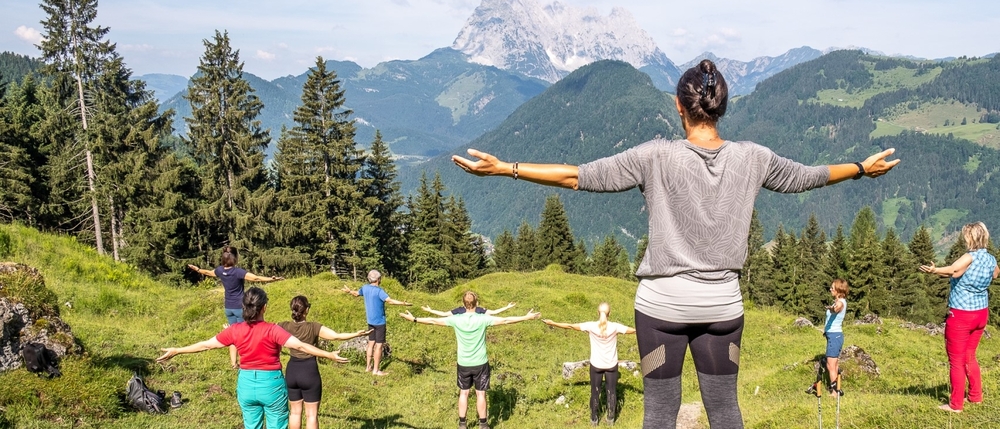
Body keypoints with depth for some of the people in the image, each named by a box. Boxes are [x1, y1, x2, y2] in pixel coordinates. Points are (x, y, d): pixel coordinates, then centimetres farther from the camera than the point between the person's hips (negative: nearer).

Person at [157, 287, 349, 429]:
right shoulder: (272, 330, -17)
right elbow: (300, 346, -26)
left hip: (246, 384, 4)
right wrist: (329, 355, -27)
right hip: (272, 385, -4)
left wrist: (176, 351, 14)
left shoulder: (235, 330, -6)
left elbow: (205, 345, 2)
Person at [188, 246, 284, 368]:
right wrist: (271, 279, -44)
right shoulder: (238, 272, -22)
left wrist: (196, 269, 40)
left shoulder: (220, 270, -2)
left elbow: (208, 272, 20)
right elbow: (256, 278, -35)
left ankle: (233, 363, 17)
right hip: (240, 307, -6)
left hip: (228, 307, 6)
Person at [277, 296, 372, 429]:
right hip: (309, 372, -4)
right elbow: (337, 336, -24)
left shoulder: (285, 326, -6)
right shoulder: (313, 327, -17)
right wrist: (356, 334, -20)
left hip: (291, 372, 4)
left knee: (295, 411, 18)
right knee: (312, 414, 5)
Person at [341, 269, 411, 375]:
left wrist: (349, 291, 43)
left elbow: (356, 293, 23)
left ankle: (368, 367, 23)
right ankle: (376, 370, 3)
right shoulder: (379, 291, -21)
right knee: (378, 345, -1)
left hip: (370, 321, 7)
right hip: (379, 321, -7)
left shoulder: (365, 288, 2)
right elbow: (389, 300, -36)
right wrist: (403, 303, -43)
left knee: (371, 343, 16)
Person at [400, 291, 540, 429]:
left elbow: (434, 321, -4)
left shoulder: (456, 319, -11)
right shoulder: (483, 319, -16)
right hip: (480, 363, -2)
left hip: (463, 364, 2)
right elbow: (505, 320, -15)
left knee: (463, 393, 15)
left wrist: (414, 319, 8)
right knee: (480, 394, 9)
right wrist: (526, 317, -10)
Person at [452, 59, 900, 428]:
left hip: (663, 303, -3)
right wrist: (863, 168, 33)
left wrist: (505, 168, -9)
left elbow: (581, 176, -14)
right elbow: (805, 176, 14)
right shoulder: (751, 158, -2)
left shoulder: (657, 156, -13)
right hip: (723, 305, 3)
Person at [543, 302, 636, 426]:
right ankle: (611, 418, 27)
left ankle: (594, 419, 26)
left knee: (595, 392, 16)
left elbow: (570, 326, -9)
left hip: (596, 365, 0)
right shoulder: (614, 327, -18)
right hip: (611, 365, 0)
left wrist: (553, 323, 0)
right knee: (611, 391, 16)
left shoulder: (591, 326, -16)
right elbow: (633, 330, -14)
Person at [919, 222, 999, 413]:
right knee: (969, 356, 23)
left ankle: (956, 405, 6)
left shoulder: (971, 257, -20)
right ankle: (976, 396, 31)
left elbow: (953, 270, -42)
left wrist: (935, 270, -58)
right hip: (981, 313, 8)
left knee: (956, 360, 2)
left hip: (961, 315, -8)